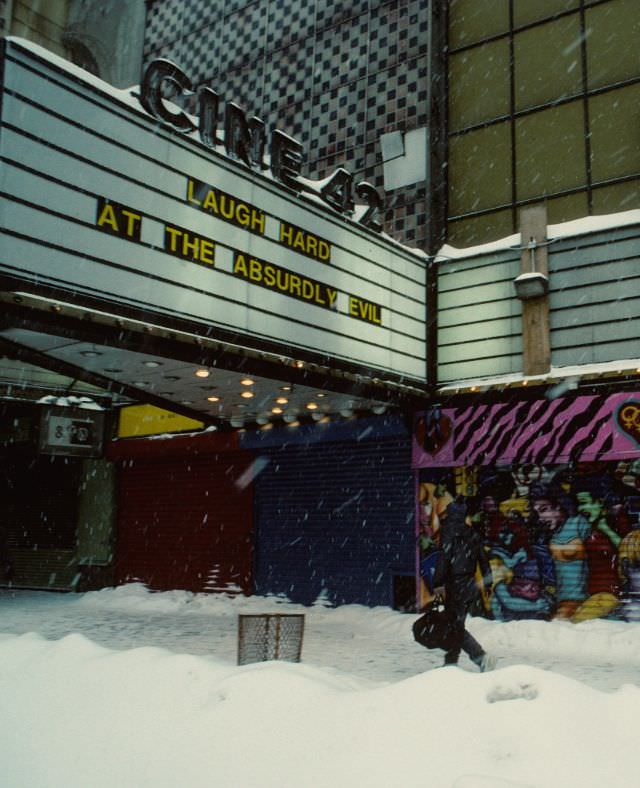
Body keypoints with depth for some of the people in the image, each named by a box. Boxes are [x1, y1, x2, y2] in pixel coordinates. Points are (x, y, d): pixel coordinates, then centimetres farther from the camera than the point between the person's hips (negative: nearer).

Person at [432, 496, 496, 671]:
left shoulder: (449, 530, -8)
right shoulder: (473, 533, 11)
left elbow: (444, 557, -17)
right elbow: (483, 559, 13)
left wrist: (438, 583, -19)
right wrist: (487, 583, 20)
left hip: (456, 585, -7)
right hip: (470, 584, 7)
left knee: (455, 625, -3)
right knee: (456, 624, 15)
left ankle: (481, 657, -13)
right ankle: (451, 661, 20)